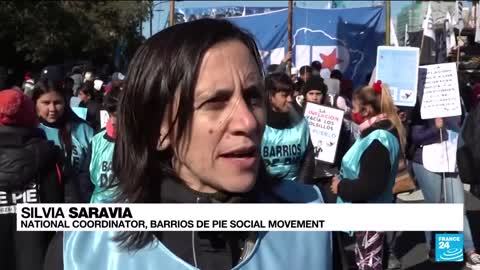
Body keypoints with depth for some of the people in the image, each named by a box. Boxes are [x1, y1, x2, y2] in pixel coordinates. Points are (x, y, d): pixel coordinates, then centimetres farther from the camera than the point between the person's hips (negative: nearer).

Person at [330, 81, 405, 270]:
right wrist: (344, 182, 6)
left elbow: (371, 185, -29)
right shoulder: (379, 133, 9)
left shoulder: (377, 140, -24)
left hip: (370, 212, -10)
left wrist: (341, 187, -17)